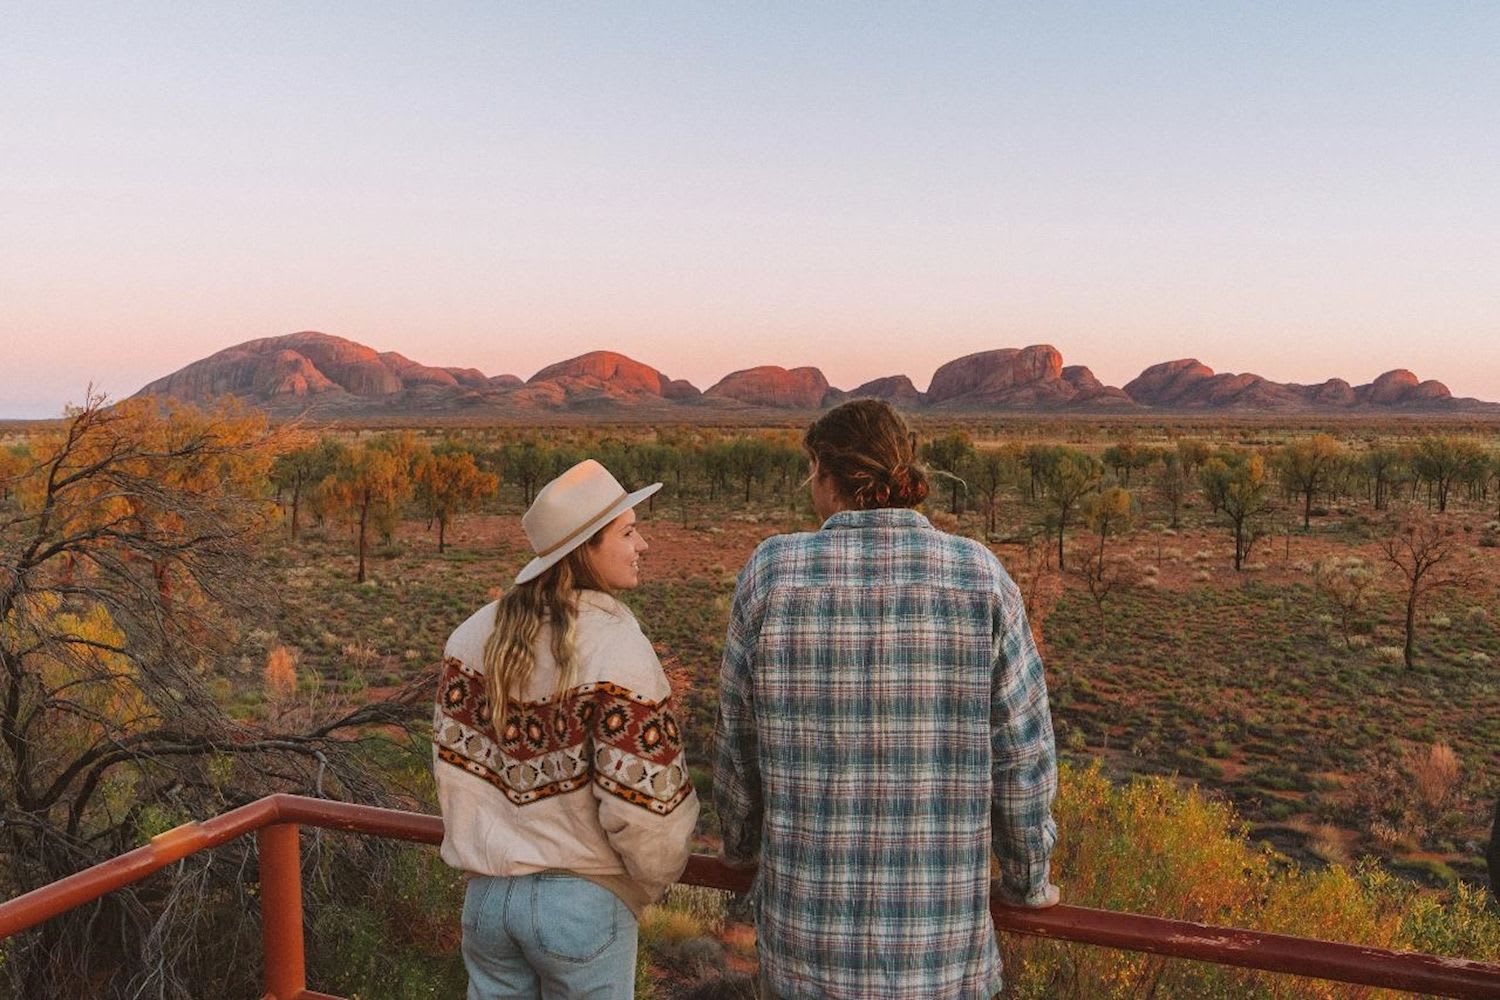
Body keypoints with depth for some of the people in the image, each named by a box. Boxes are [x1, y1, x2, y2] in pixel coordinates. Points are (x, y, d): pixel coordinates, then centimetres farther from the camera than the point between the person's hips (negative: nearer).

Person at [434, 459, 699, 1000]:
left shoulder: (476, 635, 0)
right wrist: (656, 877, 1)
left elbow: (454, 763, 4)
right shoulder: (617, 650, -19)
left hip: (488, 893, 6)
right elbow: (640, 798, -18)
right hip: (583, 899, -5)